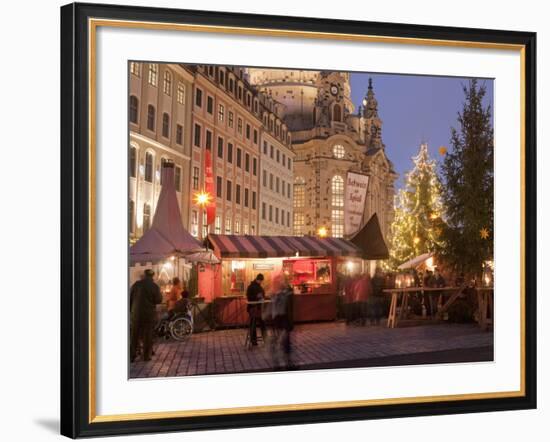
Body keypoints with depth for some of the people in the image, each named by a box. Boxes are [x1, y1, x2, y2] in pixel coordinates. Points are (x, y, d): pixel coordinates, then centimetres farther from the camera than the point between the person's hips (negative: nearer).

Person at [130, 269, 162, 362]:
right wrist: (160, 294, 13)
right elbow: (158, 300, -6)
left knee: (134, 335, 8)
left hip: (136, 313, 1)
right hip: (149, 314, -1)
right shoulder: (155, 286, -6)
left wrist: (130, 310, 12)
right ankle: (146, 356, 7)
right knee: (147, 335, 7)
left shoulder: (136, 284, -1)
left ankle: (131, 356, 9)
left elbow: (130, 298, 3)